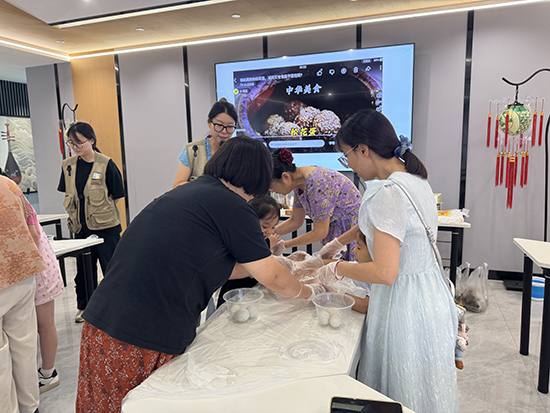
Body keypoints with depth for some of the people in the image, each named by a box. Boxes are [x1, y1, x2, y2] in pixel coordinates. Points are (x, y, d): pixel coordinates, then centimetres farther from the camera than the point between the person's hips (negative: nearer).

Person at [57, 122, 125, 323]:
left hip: (105, 226, -5)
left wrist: (101, 211, -5)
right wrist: (76, 213, 5)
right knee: (84, 268, 16)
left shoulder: (106, 164, -10)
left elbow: (116, 197, -6)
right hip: (81, 227, 5)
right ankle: (84, 307, 33)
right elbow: (68, 195, 15)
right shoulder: (68, 165, 5)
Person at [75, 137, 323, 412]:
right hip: (147, 340, -8)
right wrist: (308, 291, 18)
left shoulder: (188, 191, 14)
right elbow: (272, 278, -2)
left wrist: (275, 263, 31)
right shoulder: (233, 206, -11)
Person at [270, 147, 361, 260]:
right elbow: (295, 221, 10)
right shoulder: (300, 183, -1)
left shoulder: (316, 184, -28)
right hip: (335, 227, 8)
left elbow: (320, 232, -22)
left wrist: (284, 245, -14)